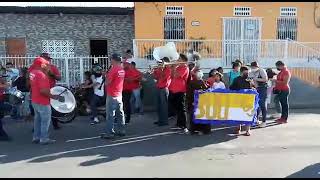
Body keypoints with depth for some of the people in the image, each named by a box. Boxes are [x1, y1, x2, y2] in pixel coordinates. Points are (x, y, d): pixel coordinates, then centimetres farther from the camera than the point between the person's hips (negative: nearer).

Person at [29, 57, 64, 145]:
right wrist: (55, 97, -22)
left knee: (37, 119, 19)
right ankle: (44, 139, 9)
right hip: (43, 102, -9)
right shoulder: (42, 75, -23)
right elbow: (43, 91, -30)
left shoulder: (33, 72, 4)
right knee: (46, 120, 3)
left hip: (35, 100, 9)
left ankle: (36, 137, 28)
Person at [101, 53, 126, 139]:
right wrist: (108, 75, 10)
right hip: (119, 94, 8)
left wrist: (106, 76, 0)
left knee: (110, 114, -3)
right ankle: (121, 130, 20)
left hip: (112, 95, -8)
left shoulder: (113, 69, -16)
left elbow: (107, 82, -17)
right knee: (120, 113, 13)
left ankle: (109, 133, 0)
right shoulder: (122, 70, 9)